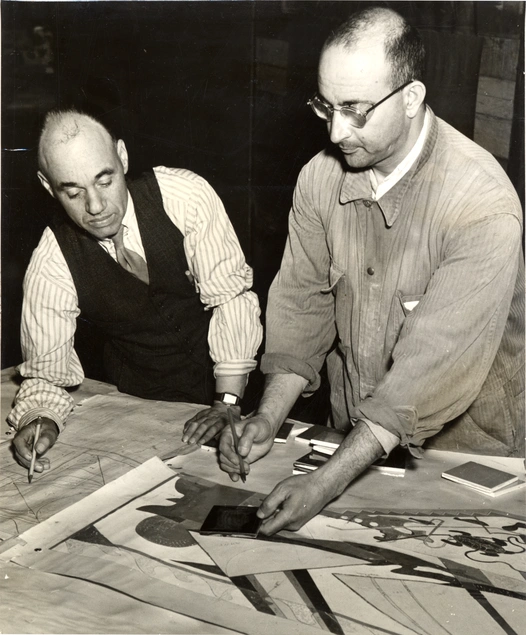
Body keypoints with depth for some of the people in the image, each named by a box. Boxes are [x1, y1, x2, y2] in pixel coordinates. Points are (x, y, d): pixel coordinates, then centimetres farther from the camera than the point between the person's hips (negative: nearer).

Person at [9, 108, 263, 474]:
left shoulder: (185, 196, -19)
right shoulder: (51, 264, -14)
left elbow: (230, 295, -18)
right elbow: (46, 370, -6)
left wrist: (228, 403, -24)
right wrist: (42, 418, -29)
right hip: (138, 409, 1)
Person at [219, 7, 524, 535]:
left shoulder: (483, 205, -24)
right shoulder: (320, 178, -5)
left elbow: (435, 363, -28)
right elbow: (301, 301, -1)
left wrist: (325, 484, -30)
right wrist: (269, 417, -14)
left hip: (459, 448, -3)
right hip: (352, 435, 3)